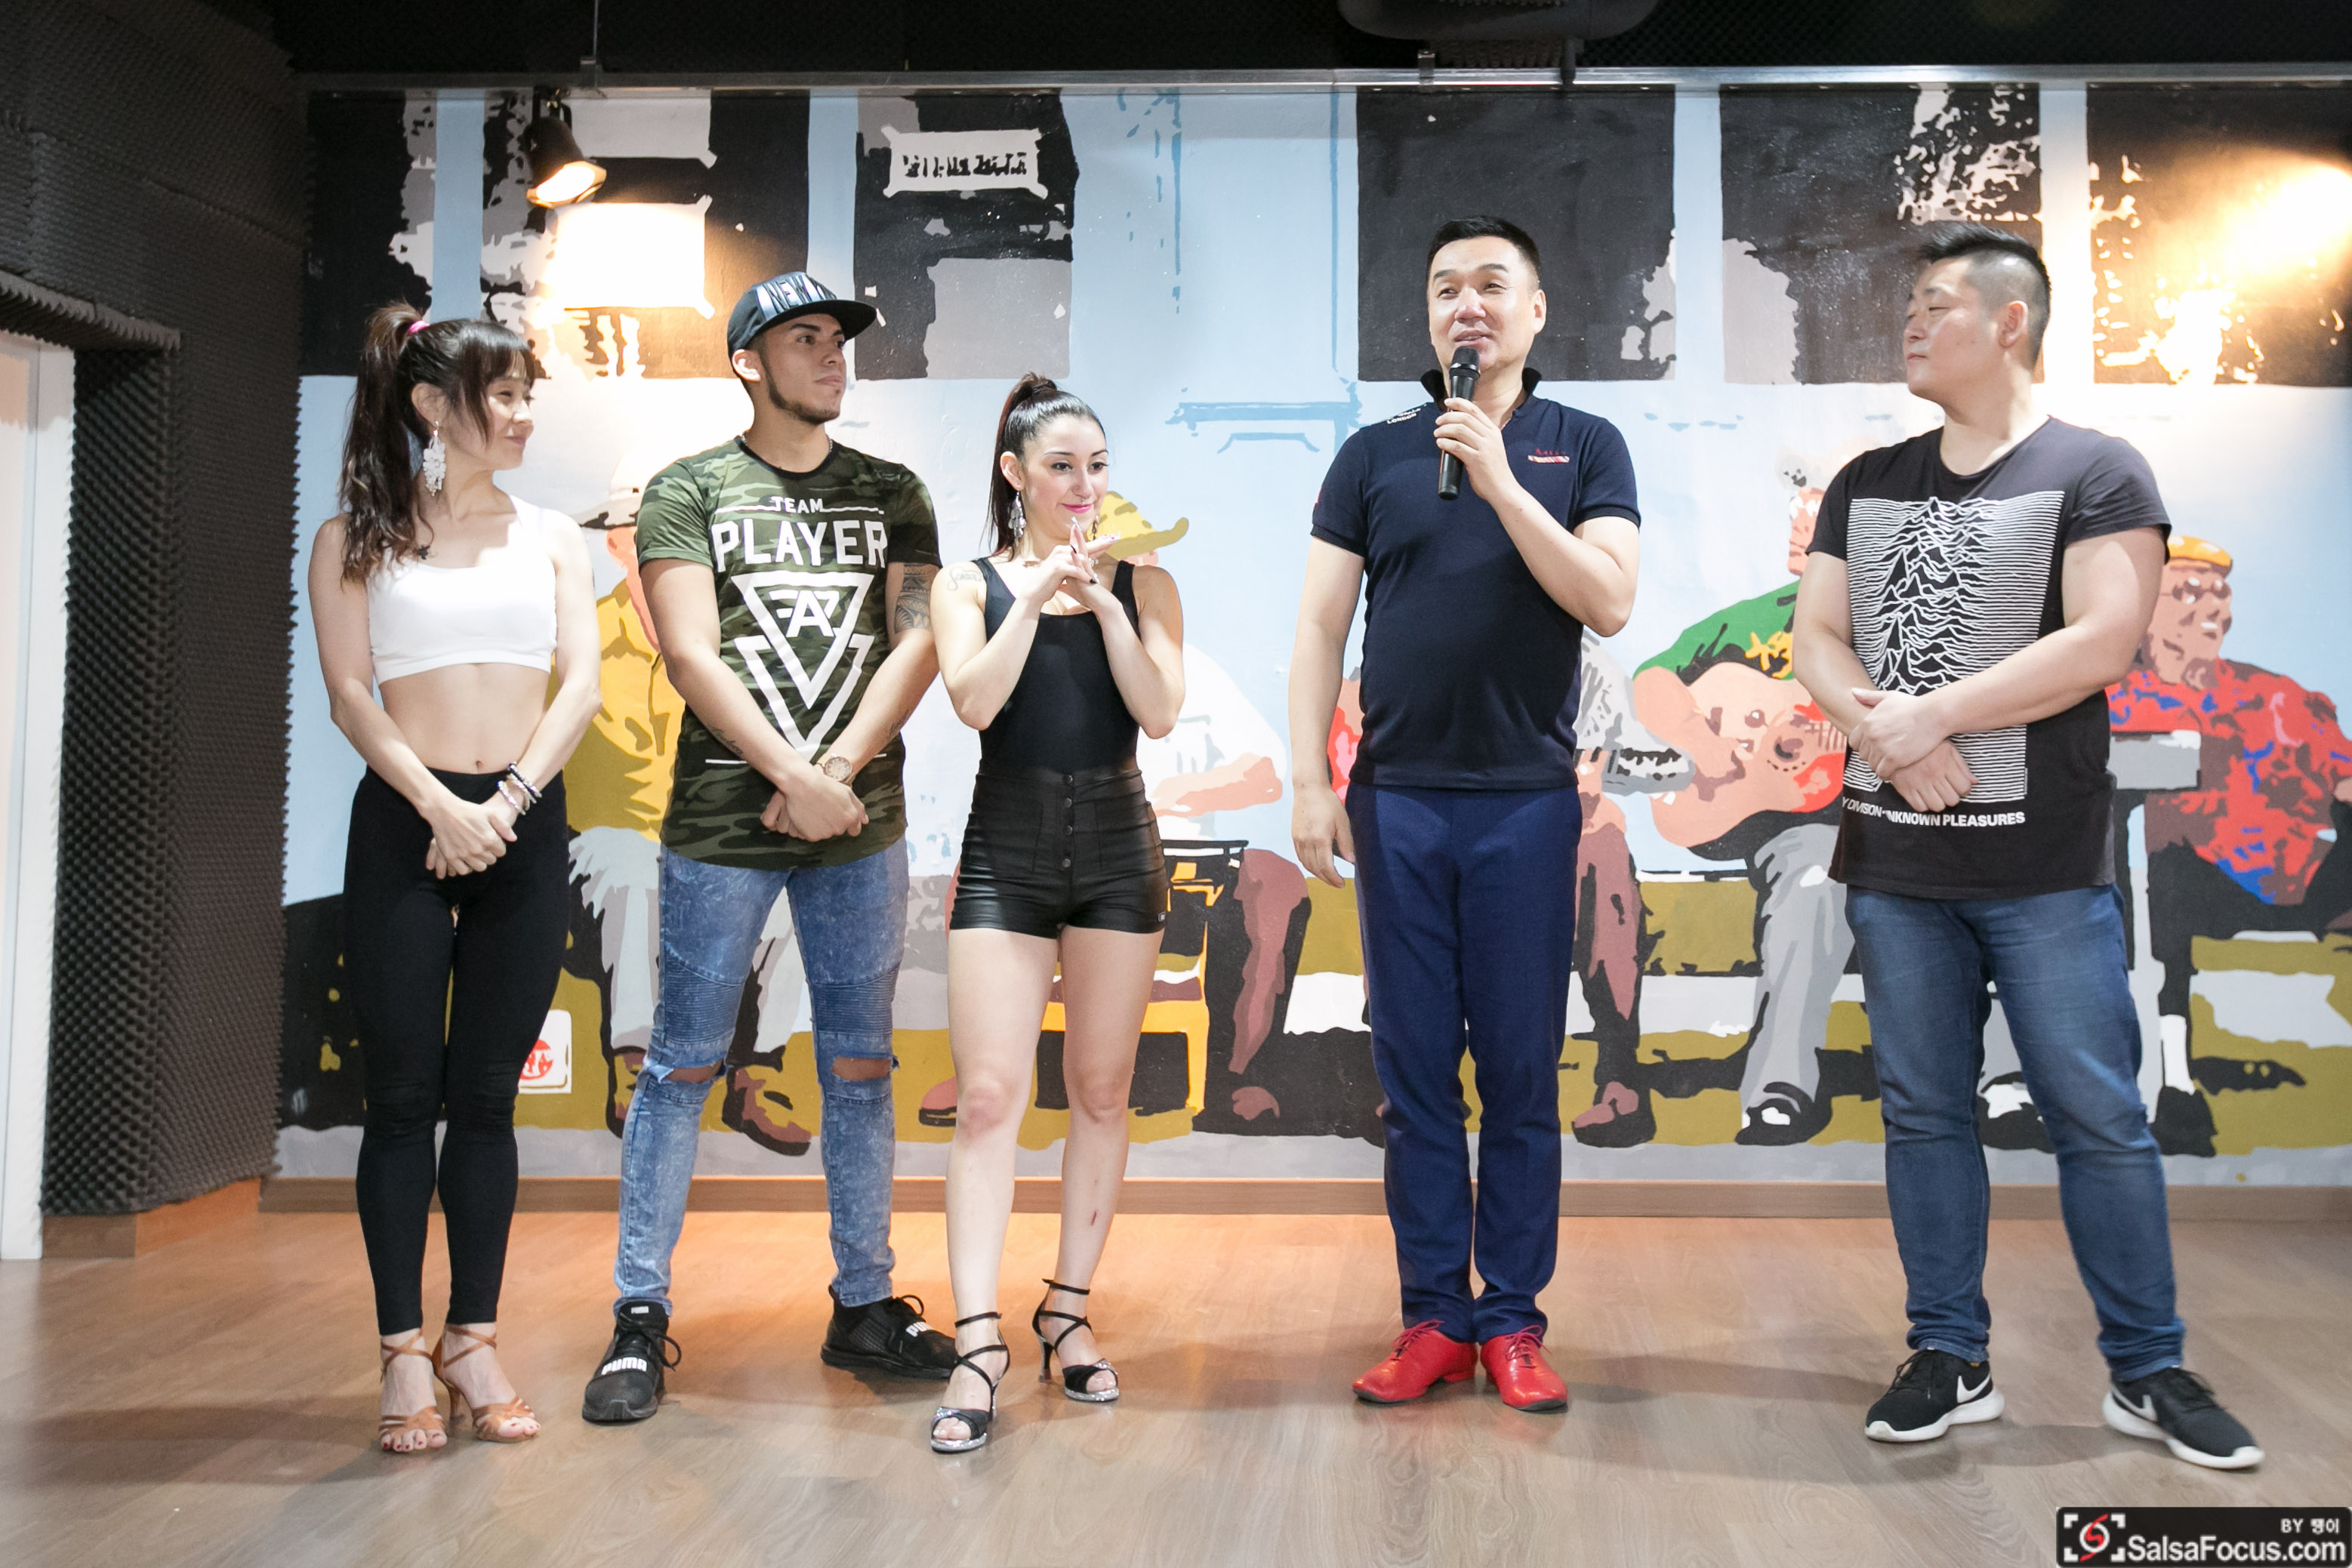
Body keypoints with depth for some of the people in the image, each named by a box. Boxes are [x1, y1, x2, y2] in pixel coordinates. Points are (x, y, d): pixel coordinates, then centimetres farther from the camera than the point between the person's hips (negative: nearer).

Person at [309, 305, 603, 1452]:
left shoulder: (550, 538, 12)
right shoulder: (356, 540, 6)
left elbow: (581, 684, 3)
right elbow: (350, 693, -3)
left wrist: (508, 799, -10)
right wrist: (442, 804, -15)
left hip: (525, 828, 2)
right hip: (404, 828, -2)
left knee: (486, 1098, 6)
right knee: (403, 1098, 1)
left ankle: (474, 1340, 15)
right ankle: (405, 1355, 9)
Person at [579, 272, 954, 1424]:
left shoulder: (892, 495, 12)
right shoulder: (688, 491, 4)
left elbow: (917, 640, 2)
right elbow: (690, 656, -6)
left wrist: (840, 771, -11)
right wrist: (796, 776, -15)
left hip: (861, 823, 3)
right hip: (721, 822, -2)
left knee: (859, 1066, 9)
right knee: (683, 1065, 2)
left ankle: (864, 1304, 20)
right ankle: (641, 1316, 12)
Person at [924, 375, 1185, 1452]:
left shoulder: (1142, 582, 7)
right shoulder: (970, 586, 5)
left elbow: (1160, 711, -7)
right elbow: (974, 701, -12)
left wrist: (1104, 599, -13)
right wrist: (1037, 592, -13)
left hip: (1115, 845, 2)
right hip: (1006, 847, -1)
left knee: (1100, 1089, 8)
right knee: (989, 1092, -8)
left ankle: (1067, 1311, 21)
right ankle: (978, 1343, -7)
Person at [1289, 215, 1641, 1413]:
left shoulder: (1583, 447, 7)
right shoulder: (1373, 455, 10)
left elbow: (1609, 603, -7)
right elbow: (1321, 624, 6)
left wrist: (1501, 481, -14)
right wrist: (1308, 780, -2)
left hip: (1527, 798, -1)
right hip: (1396, 798, 1)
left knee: (1521, 1072, 4)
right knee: (1415, 1070, 5)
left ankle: (1513, 1321, 14)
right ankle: (1432, 1318, 14)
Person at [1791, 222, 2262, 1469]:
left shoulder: (2092, 472, -2)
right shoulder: (1867, 484, 13)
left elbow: (2102, 640, -14)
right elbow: (1814, 637, 6)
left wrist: (1932, 715, -14)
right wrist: (1881, 725, -14)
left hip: (2044, 863, -4)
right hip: (1894, 860, 4)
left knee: (2099, 1117, 1)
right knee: (1923, 1113, 9)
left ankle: (2148, 1372, 16)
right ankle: (1950, 1361, 20)